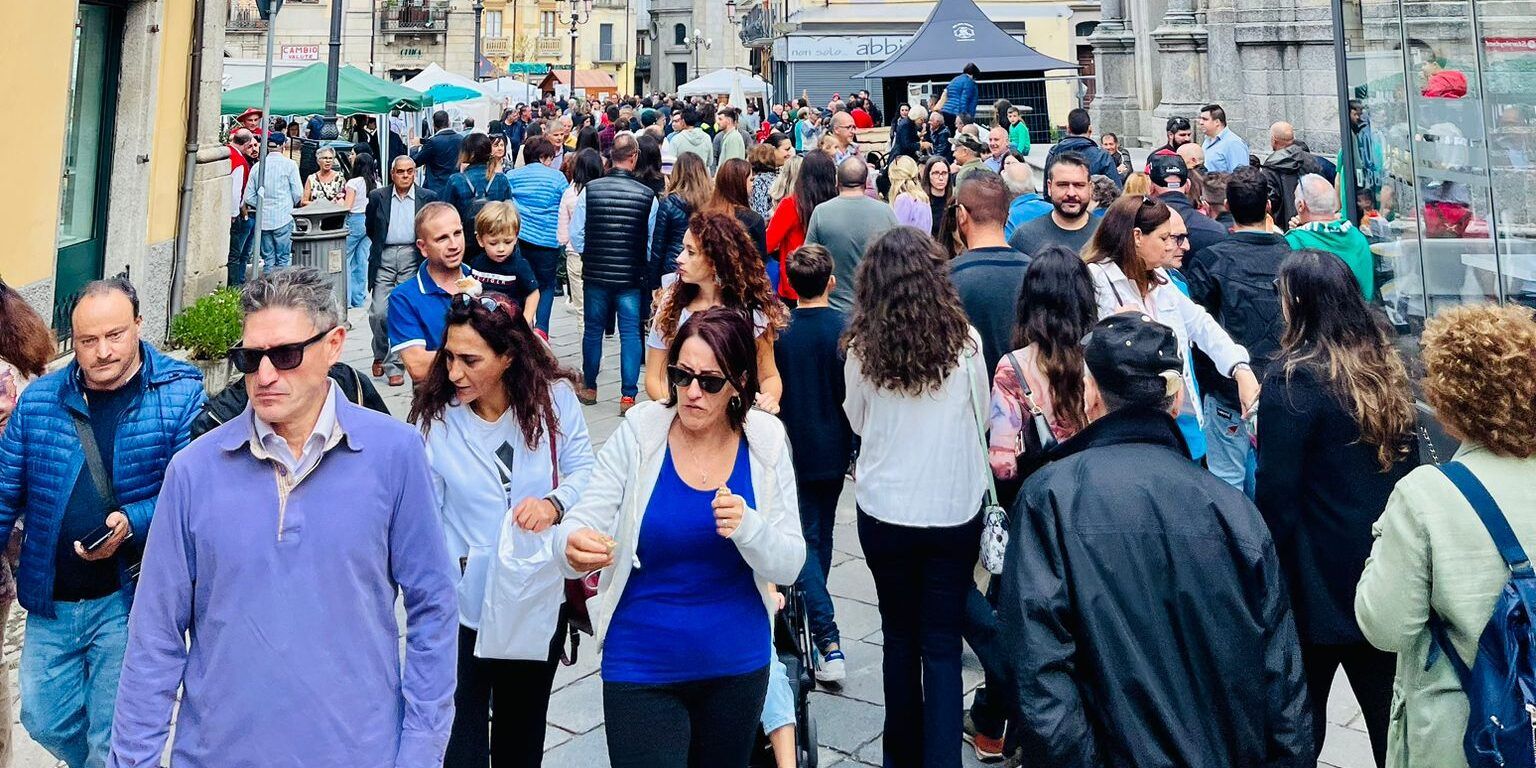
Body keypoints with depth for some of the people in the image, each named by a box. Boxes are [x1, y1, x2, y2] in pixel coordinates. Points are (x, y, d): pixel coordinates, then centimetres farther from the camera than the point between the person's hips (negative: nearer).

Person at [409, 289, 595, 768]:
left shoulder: (554, 397, -9)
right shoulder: (433, 415, -11)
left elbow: (584, 468, -5)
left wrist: (555, 502, -26)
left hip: (539, 599, 2)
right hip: (462, 603, -1)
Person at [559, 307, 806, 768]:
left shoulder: (765, 441, -8)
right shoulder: (640, 433, -12)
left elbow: (789, 566, -7)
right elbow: (581, 523, -12)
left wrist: (749, 527, -27)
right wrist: (575, 548, -35)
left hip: (738, 664, 3)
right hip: (643, 668, -2)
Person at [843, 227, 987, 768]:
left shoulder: (862, 349, -11)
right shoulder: (964, 341, -10)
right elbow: (980, 415, 6)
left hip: (884, 511, 1)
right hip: (954, 511, 0)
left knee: (899, 635, 18)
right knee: (942, 644, 9)